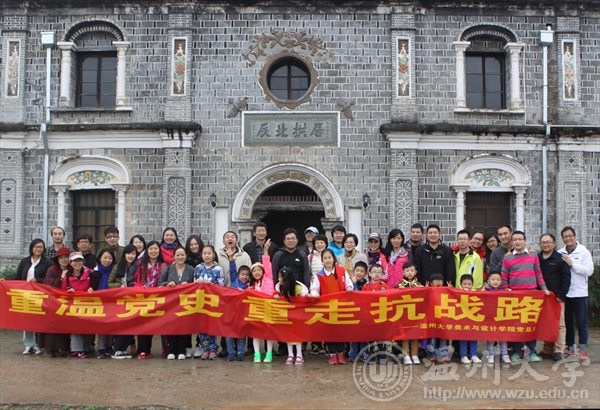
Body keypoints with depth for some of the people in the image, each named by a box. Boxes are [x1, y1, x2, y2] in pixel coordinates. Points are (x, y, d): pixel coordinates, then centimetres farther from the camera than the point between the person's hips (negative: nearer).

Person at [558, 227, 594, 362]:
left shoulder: (584, 252, -2)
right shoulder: (559, 254, 3)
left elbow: (589, 270, -13)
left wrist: (572, 264, -15)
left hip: (579, 293, -3)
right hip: (564, 293, 3)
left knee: (581, 323, 3)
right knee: (567, 322, 12)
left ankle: (583, 349, 8)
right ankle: (569, 347, 23)